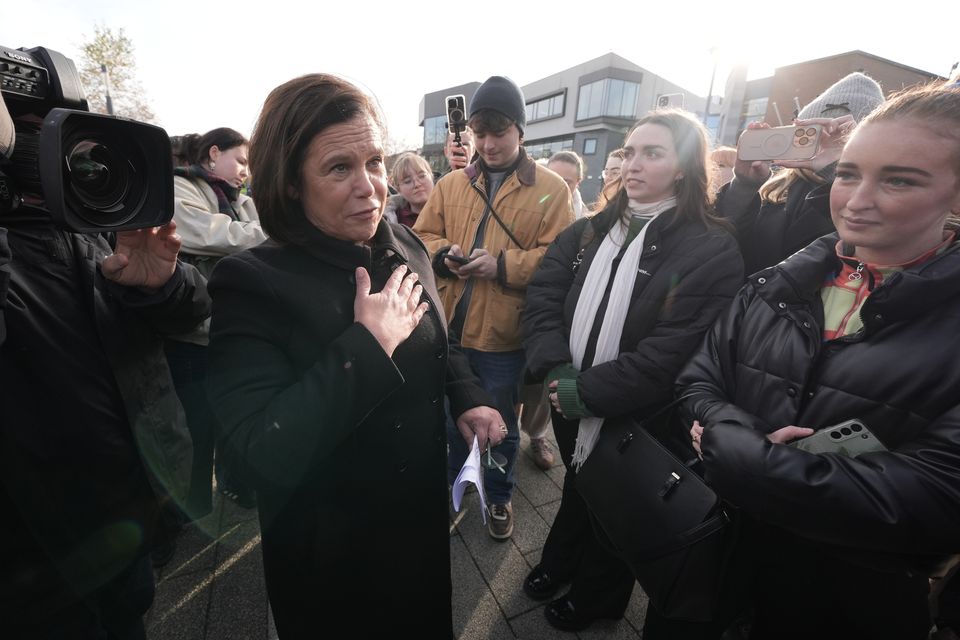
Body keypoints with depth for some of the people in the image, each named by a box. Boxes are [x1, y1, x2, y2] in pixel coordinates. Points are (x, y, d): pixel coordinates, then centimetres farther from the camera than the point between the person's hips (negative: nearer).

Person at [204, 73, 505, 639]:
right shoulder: (253, 283, -24)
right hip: (331, 550, -4)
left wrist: (468, 399, -6)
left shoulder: (406, 246, -6)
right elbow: (265, 455, -32)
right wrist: (369, 344, -32)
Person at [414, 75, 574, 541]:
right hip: (449, 327, 4)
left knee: (501, 425, 16)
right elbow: (422, 236, 10)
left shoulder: (551, 189, -4)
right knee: (451, 418, 22)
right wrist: (443, 255, -12)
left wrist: (502, 264, -21)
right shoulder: (451, 184, 7)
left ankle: (499, 497, 44)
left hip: (504, 332, -3)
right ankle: (448, 487, 50)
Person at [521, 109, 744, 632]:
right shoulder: (588, 233, 0)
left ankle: (595, 596, 52)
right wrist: (557, 371, -22)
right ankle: (560, 563, 58)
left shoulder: (713, 250, -15)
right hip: (571, 408, 5)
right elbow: (542, 297, -9)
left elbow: (671, 353, -23)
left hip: (637, 421, -4)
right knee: (577, 489, 29)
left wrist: (584, 391, -22)